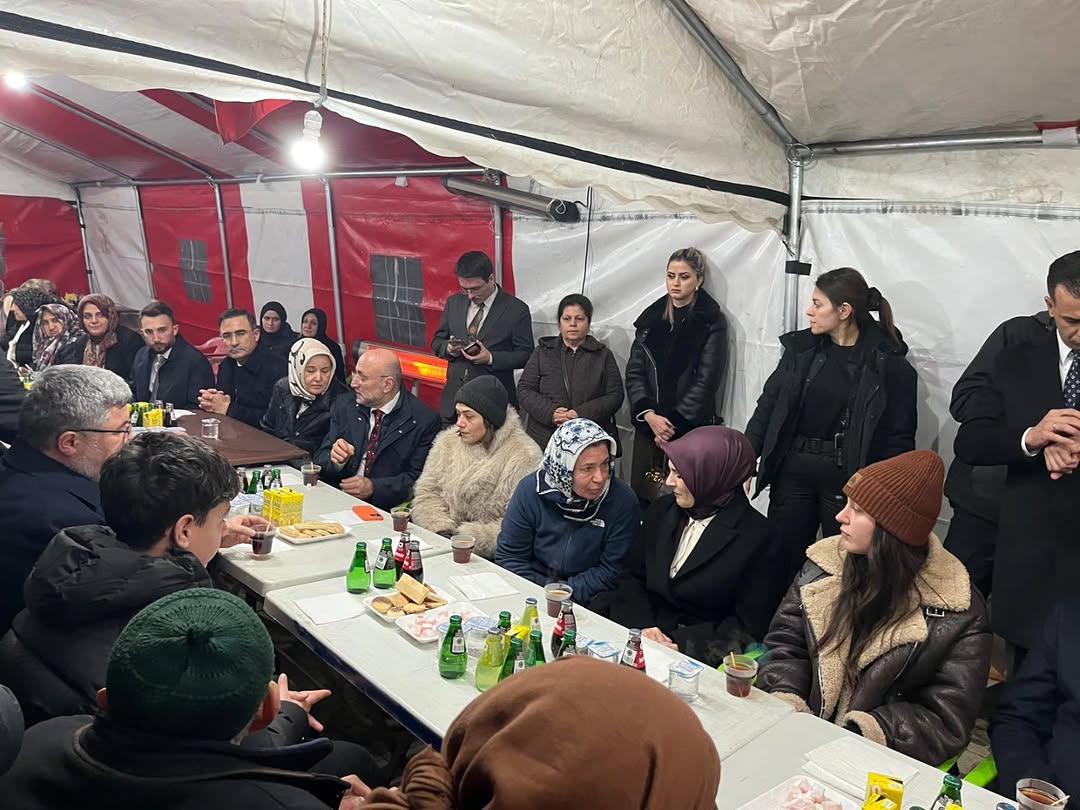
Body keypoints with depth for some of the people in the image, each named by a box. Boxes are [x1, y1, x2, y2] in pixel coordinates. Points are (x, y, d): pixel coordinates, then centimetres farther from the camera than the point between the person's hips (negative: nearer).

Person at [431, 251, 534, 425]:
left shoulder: (517, 309, -4)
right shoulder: (454, 303, 10)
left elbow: (525, 355, -4)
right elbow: (437, 342, 16)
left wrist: (491, 358, -18)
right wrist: (449, 348, -7)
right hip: (454, 397, 4)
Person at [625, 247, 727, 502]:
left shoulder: (712, 322, -2)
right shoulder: (651, 317, 10)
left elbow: (706, 381, -7)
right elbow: (634, 371, 5)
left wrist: (675, 423, -10)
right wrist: (649, 414, -9)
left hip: (691, 429, -4)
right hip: (648, 425, 4)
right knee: (643, 496, 3)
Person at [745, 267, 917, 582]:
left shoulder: (889, 364, -8)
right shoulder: (801, 348, 4)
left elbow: (899, 439, -6)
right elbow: (768, 406, 5)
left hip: (847, 480, -3)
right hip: (792, 473, 4)